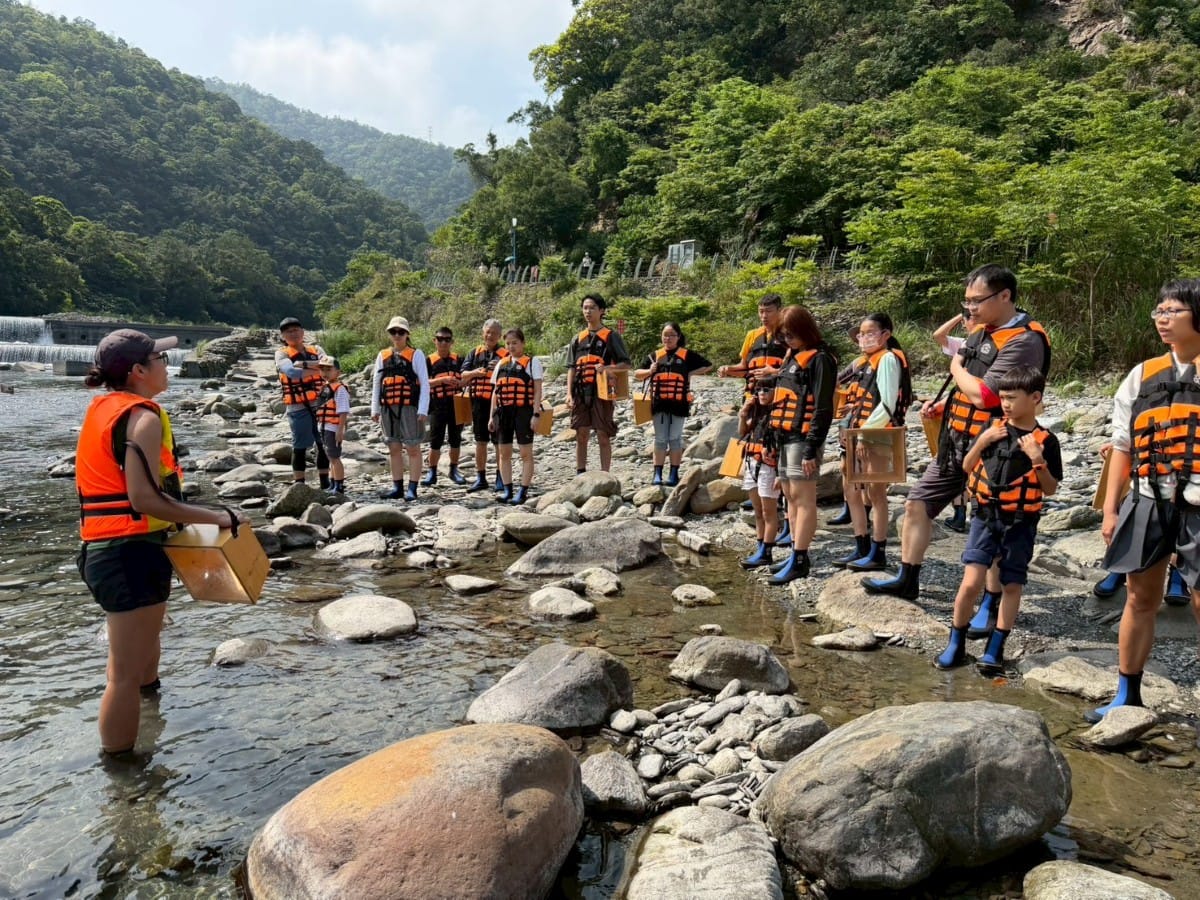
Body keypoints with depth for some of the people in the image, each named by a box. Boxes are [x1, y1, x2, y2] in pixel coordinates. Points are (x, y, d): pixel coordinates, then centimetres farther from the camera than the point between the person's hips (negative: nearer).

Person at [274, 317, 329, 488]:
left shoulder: (315, 349, 11)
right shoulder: (282, 353, 1)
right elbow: (291, 372, -18)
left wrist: (304, 364, -18)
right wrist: (317, 369, -14)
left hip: (320, 404, 4)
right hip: (298, 408, -3)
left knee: (324, 444, 8)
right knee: (300, 446, 0)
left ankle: (325, 484, 19)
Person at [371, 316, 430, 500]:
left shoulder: (416, 355, 0)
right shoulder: (382, 355, 12)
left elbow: (424, 383, -5)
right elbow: (376, 383, 14)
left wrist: (423, 410, -12)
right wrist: (375, 409, 9)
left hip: (409, 408, -5)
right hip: (388, 409, 5)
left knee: (413, 449, -1)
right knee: (394, 448, 9)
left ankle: (412, 489, 3)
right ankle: (397, 487, 17)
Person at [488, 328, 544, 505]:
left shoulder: (532, 362, 1)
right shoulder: (501, 364, 15)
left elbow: (537, 390, -3)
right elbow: (495, 391, 16)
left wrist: (536, 414, -12)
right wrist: (492, 415, 11)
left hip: (523, 411, -5)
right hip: (504, 411, 5)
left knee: (526, 453, 0)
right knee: (503, 453, 7)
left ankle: (523, 492, 3)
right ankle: (507, 490, 15)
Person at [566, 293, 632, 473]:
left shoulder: (611, 336, 1)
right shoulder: (578, 338, 13)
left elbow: (626, 364, -2)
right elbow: (571, 368, 12)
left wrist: (607, 368, -20)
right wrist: (569, 393, 1)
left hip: (602, 393, -4)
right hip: (581, 393, 4)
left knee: (603, 436, 0)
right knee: (581, 435, 6)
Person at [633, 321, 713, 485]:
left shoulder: (687, 355, 4)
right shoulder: (655, 355, 10)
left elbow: (708, 366, 9)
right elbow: (637, 375, 13)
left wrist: (691, 373, -3)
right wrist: (649, 371, -6)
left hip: (679, 403, -2)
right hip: (659, 403, 2)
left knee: (675, 438, 3)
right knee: (660, 439, 5)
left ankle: (674, 474, 9)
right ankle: (657, 474, 7)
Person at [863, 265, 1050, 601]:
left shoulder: (1025, 340, -17)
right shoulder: (981, 331, 12)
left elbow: (982, 394, -24)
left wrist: (957, 368, -7)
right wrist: (943, 405, 7)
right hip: (955, 439, 9)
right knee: (917, 504, 12)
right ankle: (907, 580, 25)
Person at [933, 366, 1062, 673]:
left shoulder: (1045, 440, -5)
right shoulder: (993, 429, 2)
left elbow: (1050, 490, -3)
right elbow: (967, 467, 8)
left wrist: (1038, 460, -18)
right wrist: (982, 442, -8)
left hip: (1020, 523, -1)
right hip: (985, 516, 1)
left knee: (1012, 586, 7)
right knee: (971, 583, -6)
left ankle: (994, 649, 18)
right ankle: (956, 644, 8)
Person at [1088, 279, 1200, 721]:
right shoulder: (1142, 376, 8)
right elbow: (1123, 448, 11)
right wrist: (1110, 509, 7)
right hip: (1146, 505, 4)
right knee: (1140, 599, 12)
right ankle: (1127, 695, 25)